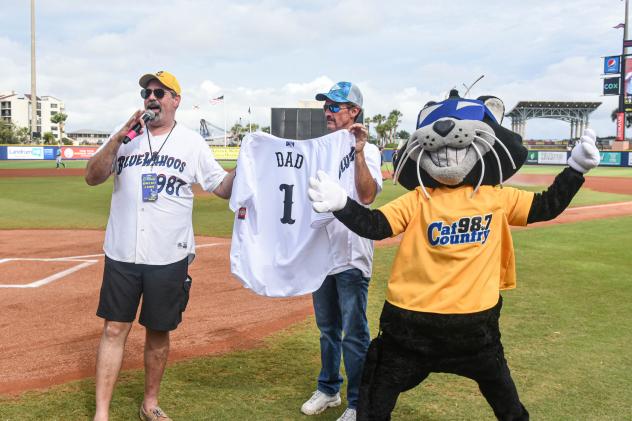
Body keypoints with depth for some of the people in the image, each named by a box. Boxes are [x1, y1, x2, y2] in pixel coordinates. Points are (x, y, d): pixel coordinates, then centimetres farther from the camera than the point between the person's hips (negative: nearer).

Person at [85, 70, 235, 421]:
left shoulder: (191, 142, 2)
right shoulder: (125, 135, 5)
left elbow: (223, 188, 1)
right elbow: (92, 178, -5)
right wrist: (119, 137, -16)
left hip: (168, 258, -1)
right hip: (121, 256, 1)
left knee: (158, 333, 10)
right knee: (114, 330, 3)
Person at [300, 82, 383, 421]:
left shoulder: (366, 150, -7)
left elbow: (367, 195, -22)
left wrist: (358, 152, -27)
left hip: (351, 256, -6)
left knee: (354, 333, 0)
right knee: (327, 327, 19)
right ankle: (328, 389, 34)